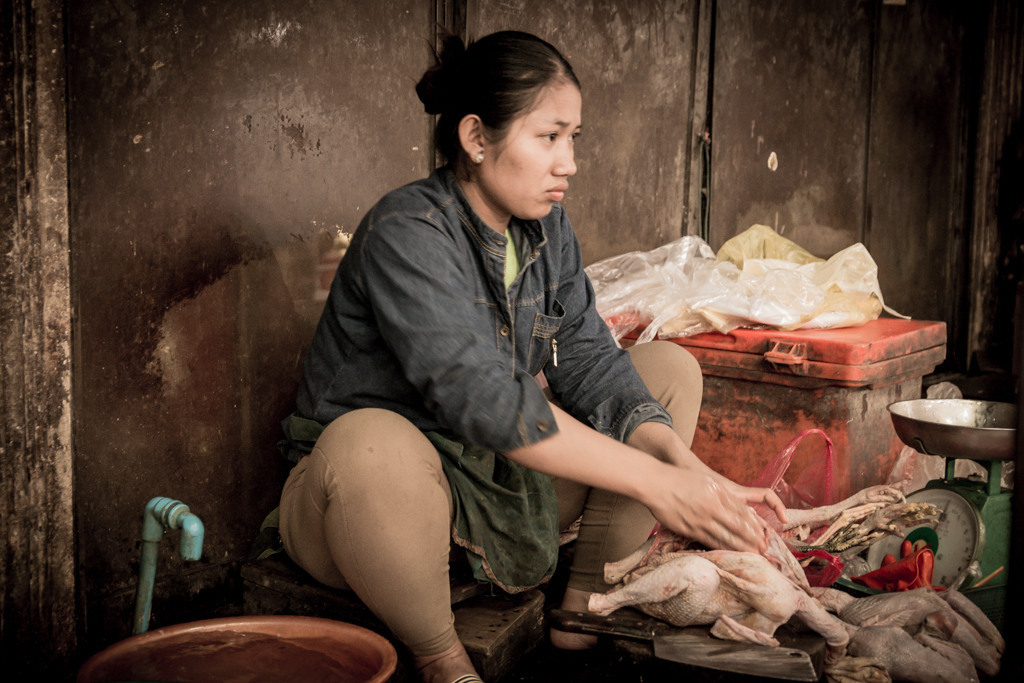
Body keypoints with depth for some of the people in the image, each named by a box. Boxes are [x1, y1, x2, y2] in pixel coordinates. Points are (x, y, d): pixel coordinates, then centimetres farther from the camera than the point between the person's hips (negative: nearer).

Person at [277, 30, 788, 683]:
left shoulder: (546, 225, 2)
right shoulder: (406, 233, -23)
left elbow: (586, 357, -6)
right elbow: (481, 399, -33)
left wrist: (683, 463, -24)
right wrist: (654, 483, -35)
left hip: (508, 483, 7)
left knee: (671, 368, 1)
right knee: (370, 446, -43)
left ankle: (586, 610, 2)